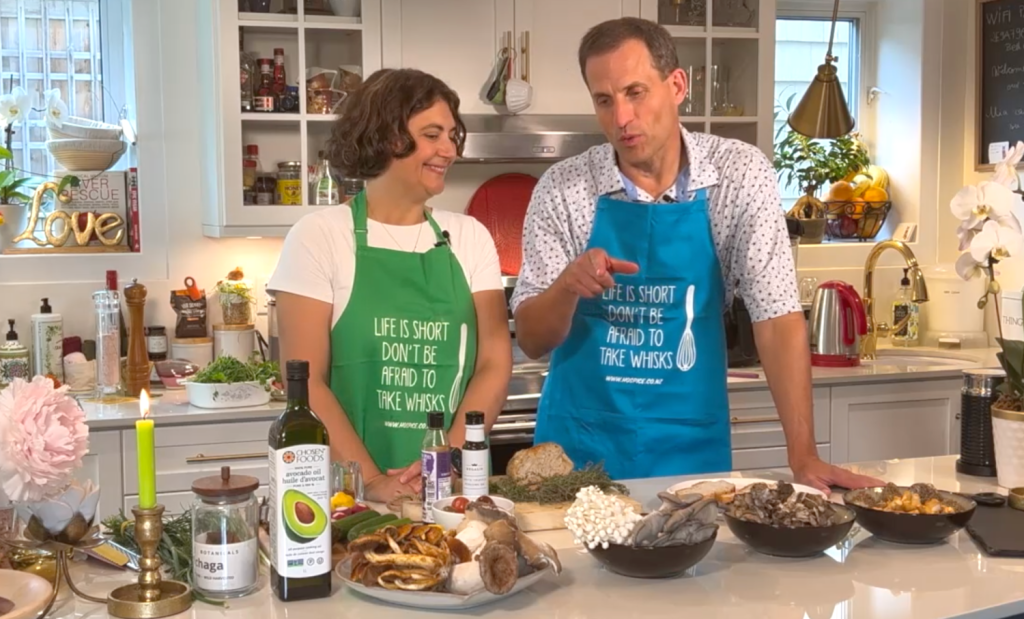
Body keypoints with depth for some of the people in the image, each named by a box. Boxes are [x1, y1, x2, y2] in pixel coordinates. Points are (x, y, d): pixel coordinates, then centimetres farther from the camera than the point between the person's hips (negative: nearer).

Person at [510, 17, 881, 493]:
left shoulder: (740, 175, -8)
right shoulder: (561, 188, -8)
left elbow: (777, 317, -9)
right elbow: (531, 340, -5)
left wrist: (803, 456, -15)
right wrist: (567, 284, -25)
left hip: (691, 445, 0)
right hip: (581, 445, 0)